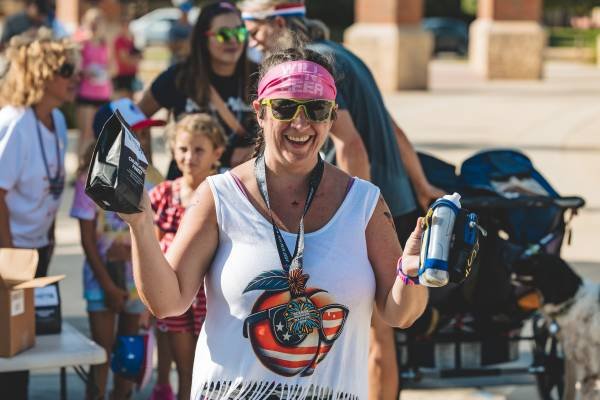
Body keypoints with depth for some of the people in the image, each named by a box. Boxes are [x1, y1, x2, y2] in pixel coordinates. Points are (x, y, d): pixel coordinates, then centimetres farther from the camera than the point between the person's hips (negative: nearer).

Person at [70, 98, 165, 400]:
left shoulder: (150, 178, -1)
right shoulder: (92, 179, -11)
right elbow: (87, 239, -9)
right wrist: (108, 285, -11)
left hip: (140, 276, 3)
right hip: (103, 275, -3)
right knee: (102, 350, -2)